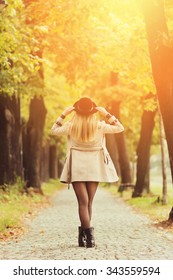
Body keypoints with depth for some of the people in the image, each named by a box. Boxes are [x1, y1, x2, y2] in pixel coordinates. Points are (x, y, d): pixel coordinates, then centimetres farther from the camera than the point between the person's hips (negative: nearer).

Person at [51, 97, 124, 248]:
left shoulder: (71, 126, -9)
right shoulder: (99, 126, -9)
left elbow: (54, 130, 10)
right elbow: (120, 128, 6)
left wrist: (63, 114, 10)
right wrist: (107, 114, 3)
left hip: (77, 167, -1)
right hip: (94, 167, 1)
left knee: (83, 202, -2)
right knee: (89, 202, 10)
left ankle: (88, 235, -12)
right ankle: (85, 234, 11)